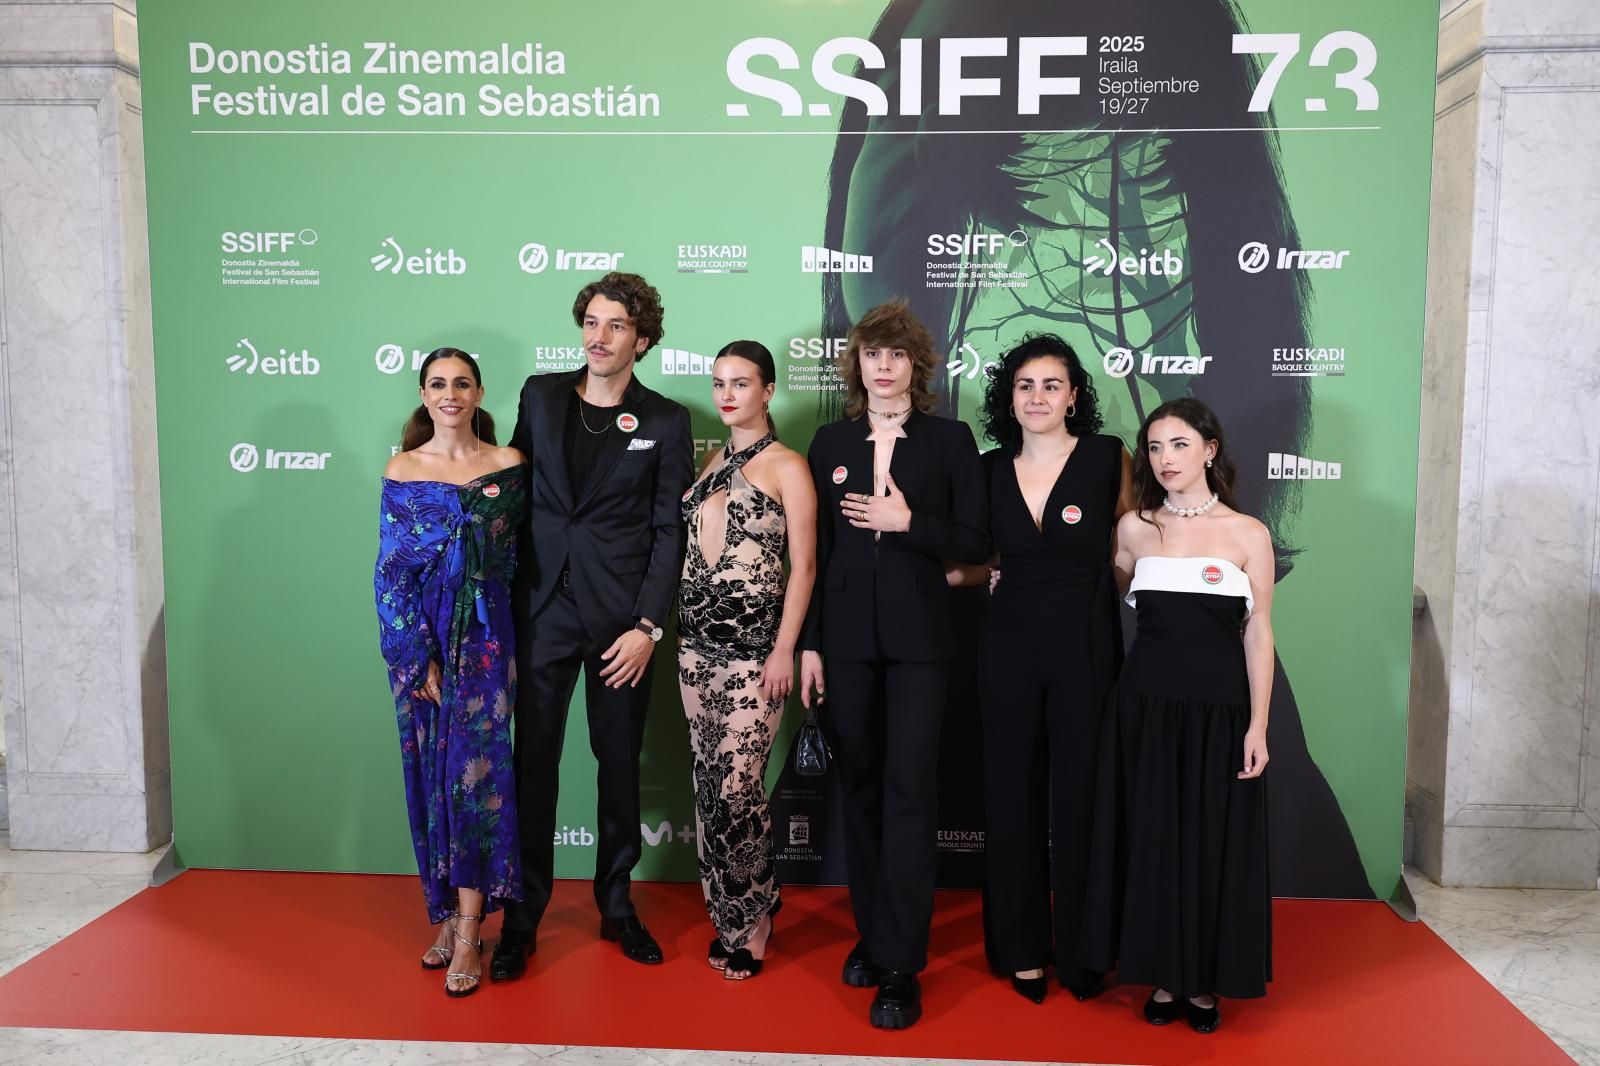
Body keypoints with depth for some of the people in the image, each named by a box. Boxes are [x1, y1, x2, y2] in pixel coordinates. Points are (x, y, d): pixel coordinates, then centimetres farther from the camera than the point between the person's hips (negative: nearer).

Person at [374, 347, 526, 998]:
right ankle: (448, 914, 23)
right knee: (430, 772, 8)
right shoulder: (402, 472, 2)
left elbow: (523, 553, 6)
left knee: (474, 769, -4)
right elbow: (391, 572, -1)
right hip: (419, 642, 1)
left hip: (484, 639, -1)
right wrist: (421, 658, -9)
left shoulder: (508, 466, 2)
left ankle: (467, 931, 4)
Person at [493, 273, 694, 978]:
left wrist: (648, 626, -9)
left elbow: (670, 531, -2)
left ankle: (616, 905, 27)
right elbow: (516, 493, 11)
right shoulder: (540, 395, 7)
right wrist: (505, 600, 6)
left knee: (620, 763, 10)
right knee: (533, 763, 5)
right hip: (542, 610, 2)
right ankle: (522, 917, 18)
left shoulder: (665, 422, 0)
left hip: (622, 617, -1)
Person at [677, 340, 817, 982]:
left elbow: (804, 565, -7)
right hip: (697, 640, 6)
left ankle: (753, 918, 14)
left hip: (752, 642, -6)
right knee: (709, 784, 9)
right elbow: (689, 548, 15)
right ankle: (731, 916, 23)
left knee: (736, 786, -7)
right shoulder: (712, 462, 14)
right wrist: (681, 627, 7)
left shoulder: (787, 466, -3)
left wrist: (785, 649, -13)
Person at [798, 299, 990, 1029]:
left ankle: (900, 966, 2)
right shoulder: (830, 442, 8)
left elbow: (976, 541, -2)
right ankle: (870, 933, 26)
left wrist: (908, 521, -15)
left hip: (917, 638, -3)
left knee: (908, 791, -5)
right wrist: (808, 643, 2)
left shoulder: (950, 440, 2)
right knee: (859, 787, 11)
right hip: (846, 636, 3)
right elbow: (814, 550, 6)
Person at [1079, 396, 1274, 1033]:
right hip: (1147, 704, 2)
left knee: (1214, 839, 7)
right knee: (1151, 837, 7)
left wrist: (1257, 725, -6)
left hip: (1218, 708, -1)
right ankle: (1163, 976, 22)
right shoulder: (1135, 528, 4)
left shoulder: (1248, 534, -2)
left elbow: (1258, 633, -1)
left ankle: (1204, 982, 23)